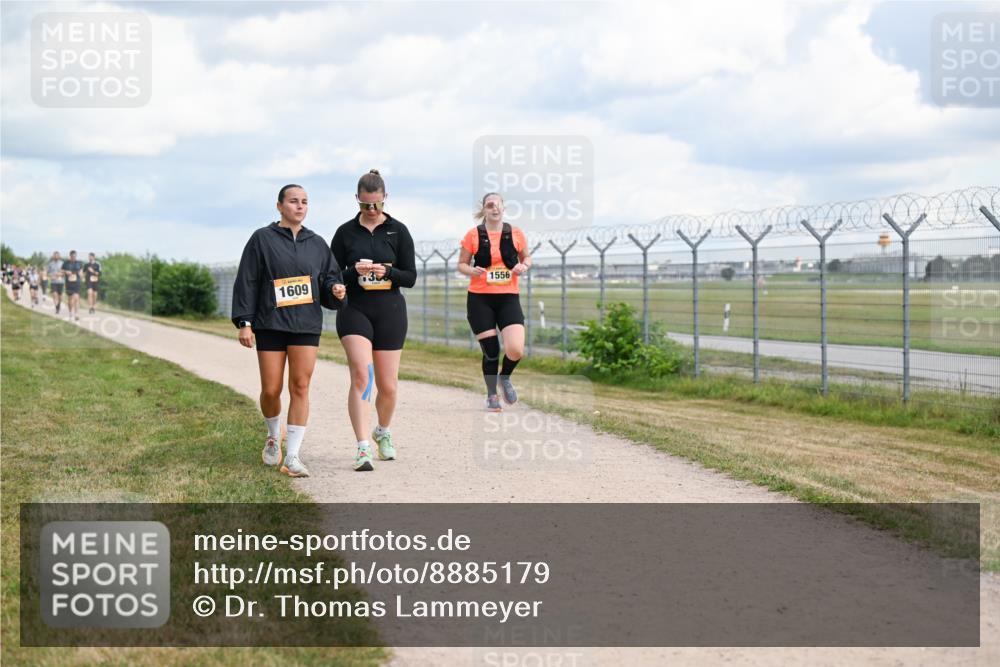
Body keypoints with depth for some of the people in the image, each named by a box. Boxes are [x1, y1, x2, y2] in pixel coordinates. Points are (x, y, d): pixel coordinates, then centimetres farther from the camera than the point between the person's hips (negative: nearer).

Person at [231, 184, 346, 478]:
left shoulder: (317, 244, 12)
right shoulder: (262, 239, 2)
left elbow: (329, 278, 17)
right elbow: (246, 282, -1)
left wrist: (335, 290, -8)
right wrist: (244, 323, -8)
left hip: (306, 325, 2)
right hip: (270, 325, -2)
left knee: (300, 388, -7)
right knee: (271, 390, 1)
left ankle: (292, 456, -4)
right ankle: (274, 435, 32)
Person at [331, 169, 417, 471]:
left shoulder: (398, 231, 3)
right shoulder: (345, 232, 4)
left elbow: (411, 277, 3)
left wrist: (387, 271, -18)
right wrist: (354, 271, -16)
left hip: (390, 311, 1)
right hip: (354, 310, -1)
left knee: (388, 386, 5)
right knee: (361, 374, -21)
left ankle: (383, 432, 36)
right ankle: (363, 448, -22)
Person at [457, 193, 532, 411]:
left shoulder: (515, 234, 3)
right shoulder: (473, 235, -1)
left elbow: (527, 257, 18)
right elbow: (461, 264, 7)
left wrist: (523, 266, -5)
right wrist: (472, 270, -15)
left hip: (508, 298, 1)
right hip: (480, 299, -1)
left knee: (516, 350, -16)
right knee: (491, 351, 0)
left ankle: (505, 377, 18)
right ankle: (491, 395, 25)